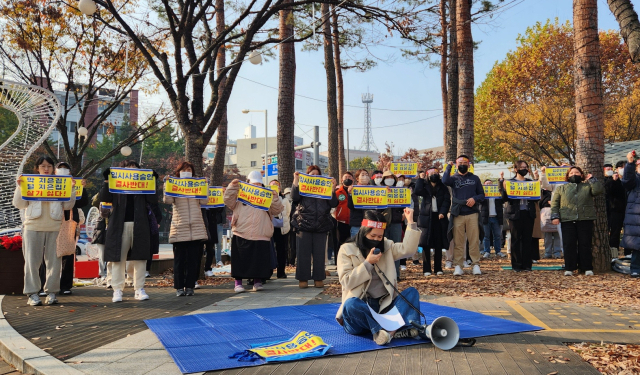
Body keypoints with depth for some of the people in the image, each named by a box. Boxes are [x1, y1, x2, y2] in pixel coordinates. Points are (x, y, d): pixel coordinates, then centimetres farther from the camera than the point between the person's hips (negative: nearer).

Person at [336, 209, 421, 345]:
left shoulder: (387, 246, 14)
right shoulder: (347, 250, 1)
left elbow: (407, 249, -4)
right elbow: (346, 281, -9)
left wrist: (410, 221, -9)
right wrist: (367, 263, -14)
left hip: (385, 304, 4)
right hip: (360, 305, -4)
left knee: (412, 292, -16)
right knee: (351, 304, -36)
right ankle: (398, 329, -41)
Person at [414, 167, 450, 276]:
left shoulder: (443, 187, 11)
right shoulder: (425, 186, 10)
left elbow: (447, 200, 0)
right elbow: (417, 191, -11)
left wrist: (442, 212, -14)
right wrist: (420, 178, -1)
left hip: (439, 218, 1)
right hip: (426, 217, -1)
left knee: (439, 244, 4)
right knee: (426, 244, -3)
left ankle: (438, 268, 12)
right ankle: (426, 269, 1)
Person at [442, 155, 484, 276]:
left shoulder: (475, 178, 14)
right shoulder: (454, 178, 9)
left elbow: (482, 194, 12)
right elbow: (445, 181, -14)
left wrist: (475, 199, -9)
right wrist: (449, 166, -4)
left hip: (472, 214, 1)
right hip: (458, 215, -1)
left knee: (474, 240, -1)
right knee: (458, 241, -1)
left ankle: (476, 264, 5)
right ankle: (458, 266, 3)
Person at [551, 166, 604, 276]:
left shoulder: (587, 186, 12)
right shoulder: (561, 188, 15)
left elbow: (599, 190, -6)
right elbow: (555, 203, 10)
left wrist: (591, 179, -1)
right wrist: (555, 216, -1)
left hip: (585, 220, 0)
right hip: (567, 221, 1)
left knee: (585, 244, 2)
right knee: (569, 244, -1)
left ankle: (587, 268, 10)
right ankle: (569, 268, 6)